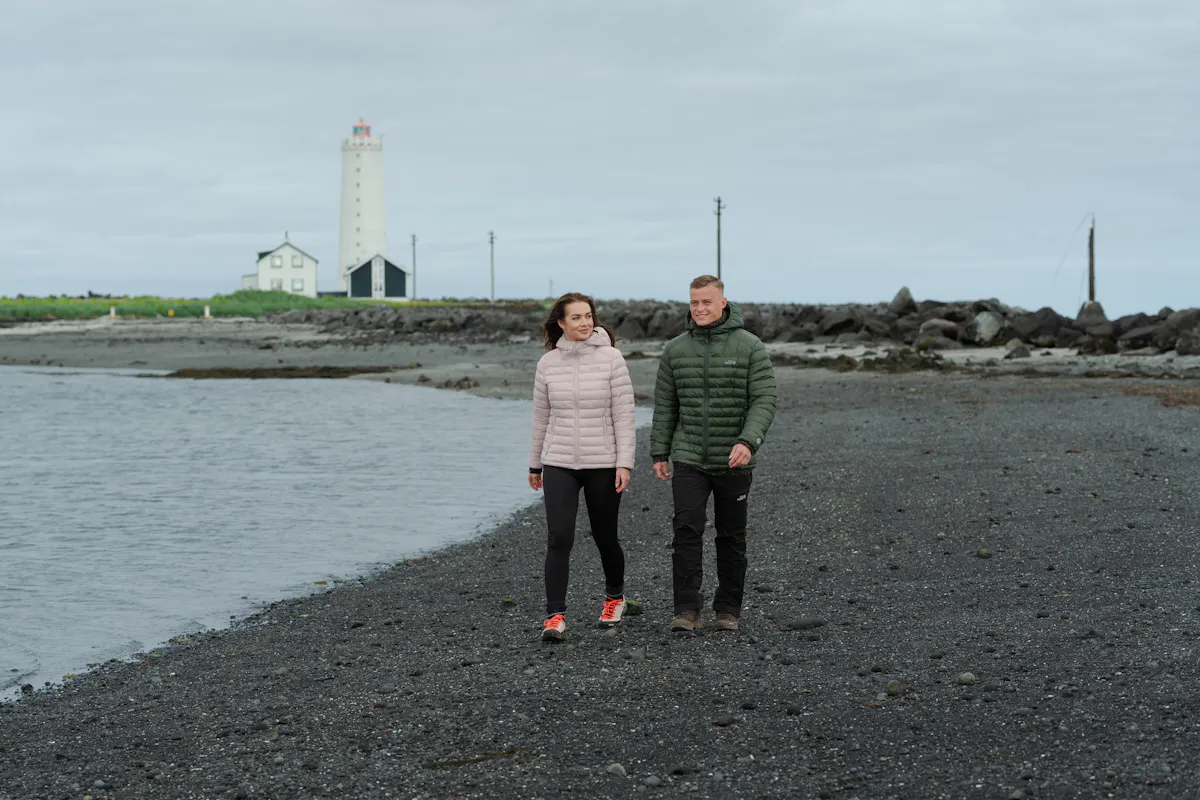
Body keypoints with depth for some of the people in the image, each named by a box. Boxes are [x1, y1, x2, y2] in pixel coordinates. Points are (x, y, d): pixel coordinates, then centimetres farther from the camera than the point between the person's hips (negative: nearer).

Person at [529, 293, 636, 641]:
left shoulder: (611, 358, -6)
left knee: (604, 536, 12)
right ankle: (555, 616, -8)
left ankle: (614, 597, 37)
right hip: (559, 464, 1)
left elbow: (624, 415, -7)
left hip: (603, 464, -1)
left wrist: (625, 463, -13)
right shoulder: (548, 363, 2)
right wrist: (534, 465, 17)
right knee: (558, 539, -10)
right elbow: (541, 417, 12)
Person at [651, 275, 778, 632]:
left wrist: (748, 442, -25)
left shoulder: (750, 346, -5)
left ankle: (729, 609, 20)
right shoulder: (675, 349, 3)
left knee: (731, 538, 7)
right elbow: (665, 405, 10)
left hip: (733, 462, -1)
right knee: (686, 530, -12)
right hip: (689, 460, 1)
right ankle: (687, 610, -9)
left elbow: (764, 401, -11)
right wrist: (659, 454, 7)